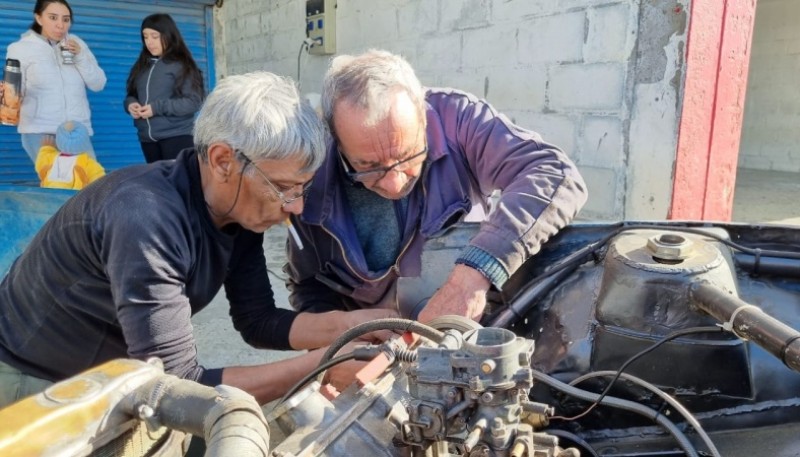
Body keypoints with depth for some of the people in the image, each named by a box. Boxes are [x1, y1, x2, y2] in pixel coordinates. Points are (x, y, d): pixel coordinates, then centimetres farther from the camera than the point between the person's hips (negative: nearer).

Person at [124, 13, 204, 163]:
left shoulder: (181, 65, -4)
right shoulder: (141, 66, 15)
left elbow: (193, 102, -12)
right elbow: (131, 94, 19)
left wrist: (158, 107, -17)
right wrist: (131, 104, -5)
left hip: (176, 137, -6)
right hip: (147, 139, 6)